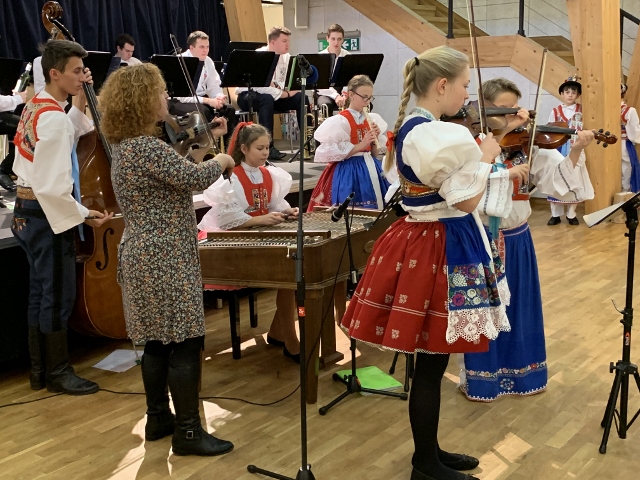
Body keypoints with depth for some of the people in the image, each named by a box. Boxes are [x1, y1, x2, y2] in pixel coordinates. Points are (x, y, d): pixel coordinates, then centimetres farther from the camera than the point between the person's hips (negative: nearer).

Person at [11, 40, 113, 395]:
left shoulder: (36, 106, 9)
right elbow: (52, 186, -26)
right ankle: (58, 372, 12)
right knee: (58, 295, 1)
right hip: (48, 215, -10)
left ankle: (40, 371, 26)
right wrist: (82, 215, -17)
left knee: (40, 292, 16)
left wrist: (79, 104, 11)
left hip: (28, 210, 10)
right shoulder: (55, 118, -21)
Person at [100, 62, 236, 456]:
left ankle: (159, 419, 27)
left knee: (158, 341, 16)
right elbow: (195, 178, -23)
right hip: (165, 260, -11)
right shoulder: (145, 147, -20)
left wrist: (206, 143, 17)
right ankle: (188, 432, 4)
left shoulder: (130, 145, 13)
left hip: (149, 257, 11)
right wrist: (222, 160, -3)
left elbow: (178, 174, 19)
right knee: (186, 342, -4)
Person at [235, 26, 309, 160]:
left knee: (301, 98, -15)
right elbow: (260, 86, -32)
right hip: (248, 95, -6)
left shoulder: (286, 57, -1)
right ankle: (268, 147, -36)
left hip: (274, 95, 6)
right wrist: (285, 93, -25)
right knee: (267, 99, -39)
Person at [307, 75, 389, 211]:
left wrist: (375, 139, -6)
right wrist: (360, 145, -19)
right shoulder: (340, 121, -10)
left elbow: (375, 154, 13)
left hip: (370, 170, 6)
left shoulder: (372, 119, 8)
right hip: (349, 172, -6)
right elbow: (331, 154, -16)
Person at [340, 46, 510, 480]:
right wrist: (486, 156, -5)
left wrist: (474, 153, 16)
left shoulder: (407, 128, 10)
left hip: (417, 239, 10)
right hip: (441, 247, -10)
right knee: (432, 363, 2)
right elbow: (466, 201, -19)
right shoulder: (448, 136, -20)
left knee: (428, 359, 18)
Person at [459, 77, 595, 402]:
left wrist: (575, 151, -21)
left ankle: (521, 373, 33)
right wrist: (507, 173, -31)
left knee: (520, 307, 15)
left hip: (517, 239, 5)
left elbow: (557, 177, -7)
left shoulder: (526, 146, 1)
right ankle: (479, 378, 23)